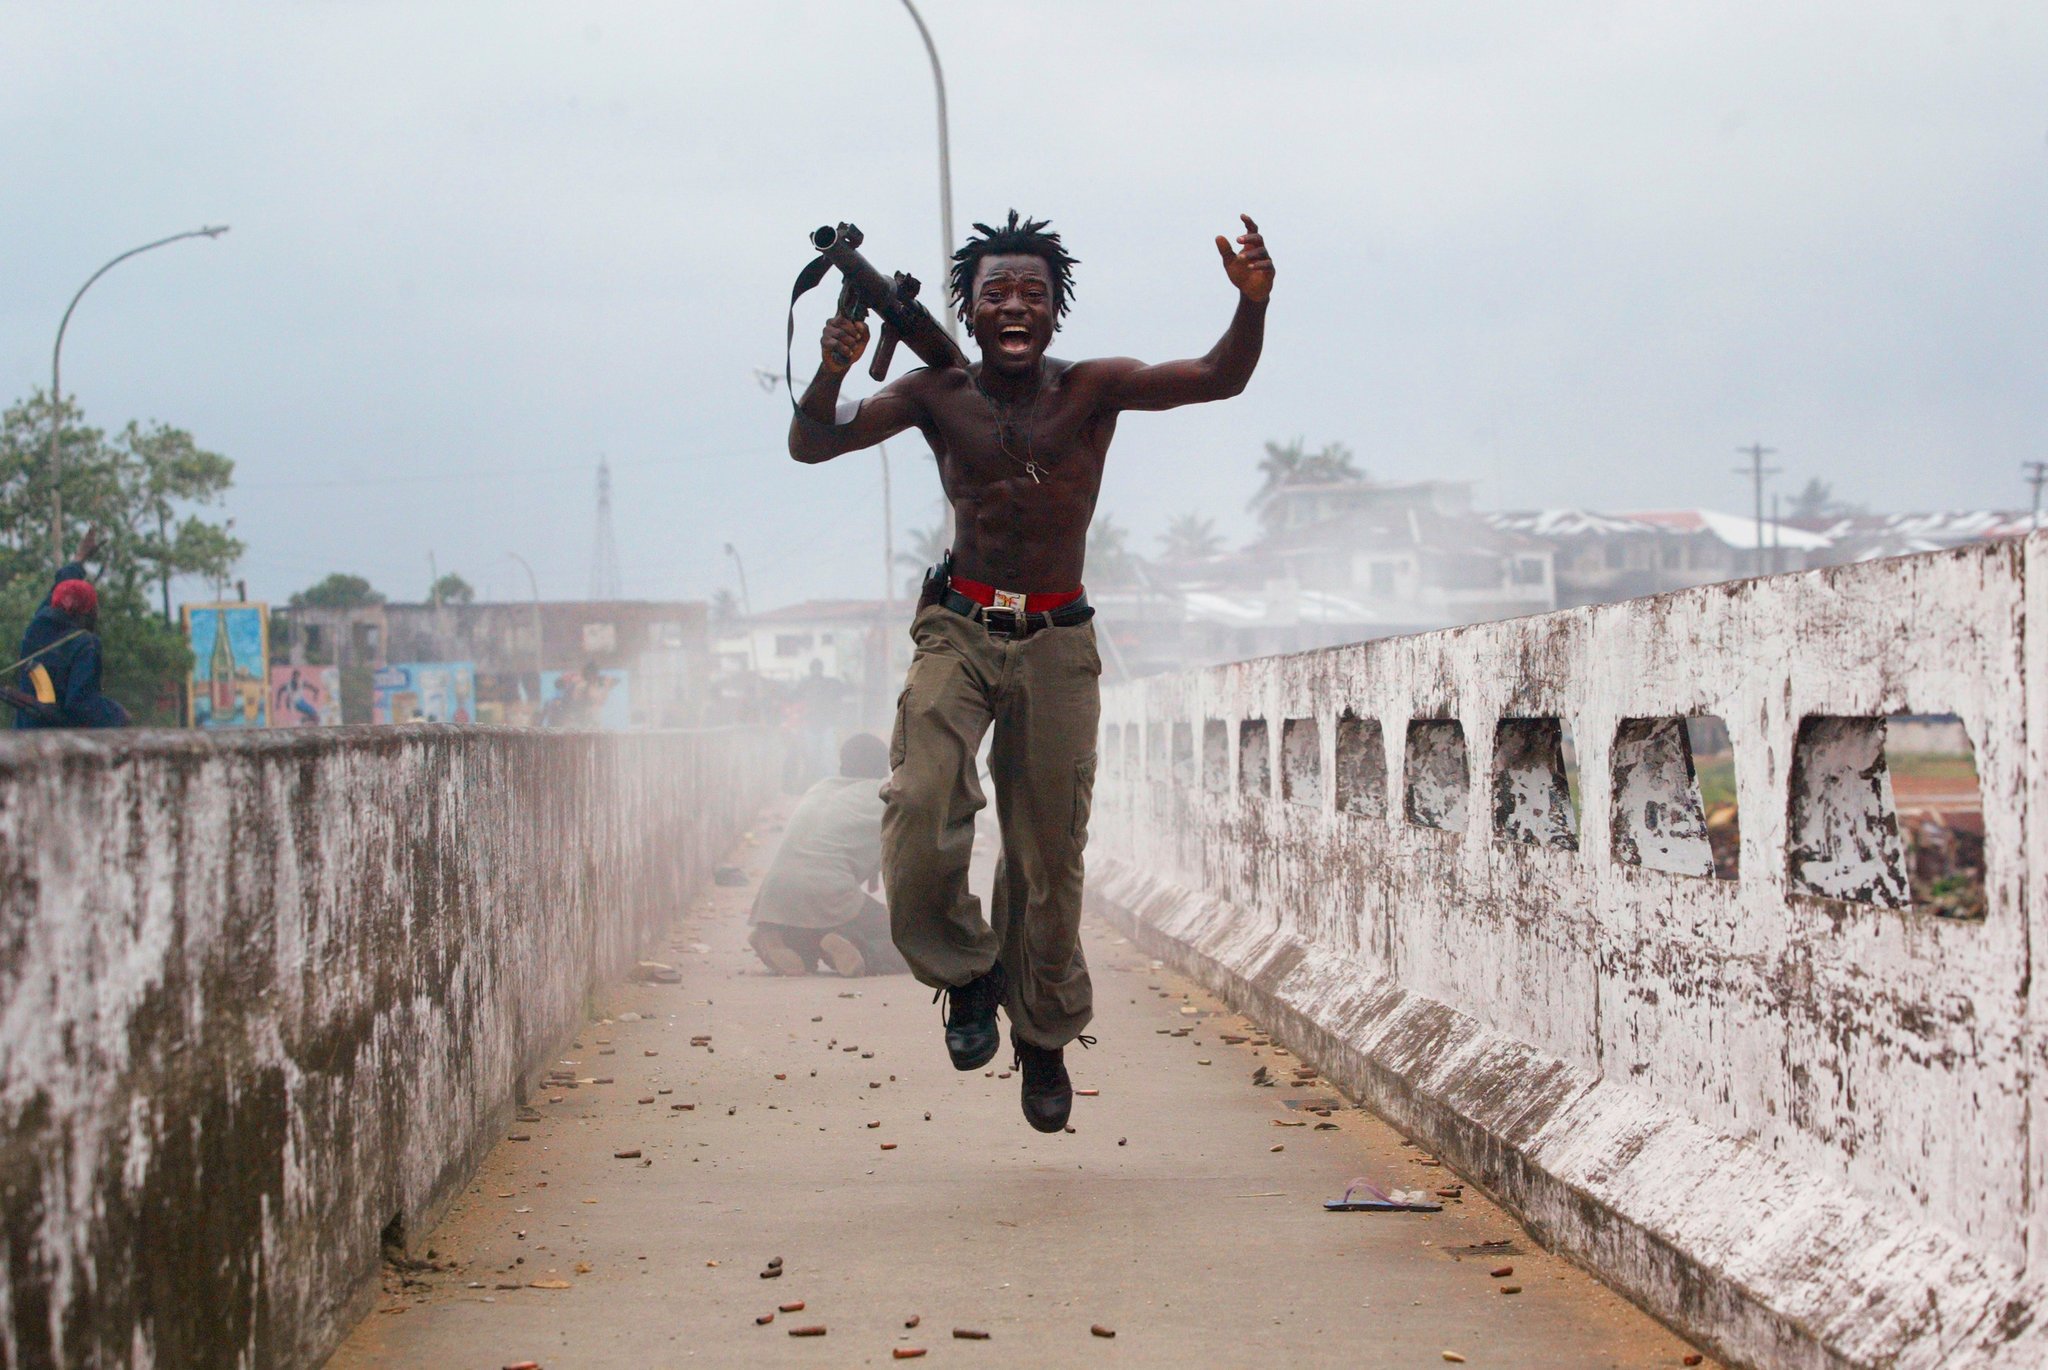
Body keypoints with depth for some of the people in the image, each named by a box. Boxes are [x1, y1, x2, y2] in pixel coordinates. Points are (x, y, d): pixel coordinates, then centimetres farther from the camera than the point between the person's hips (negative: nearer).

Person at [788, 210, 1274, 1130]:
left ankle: (1045, 1036, 26)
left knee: (1050, 855, 5)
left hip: (1058, 642, 0)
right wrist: (830, 376, -23)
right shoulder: (937, 395, 0)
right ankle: (964, 970, 6)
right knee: (919, 812, -22)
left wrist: (1251, 306, -32)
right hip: (960, 630, 0)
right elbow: (811, 445, -2)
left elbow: (1217, 380, -12)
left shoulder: (1094, 389, -2)